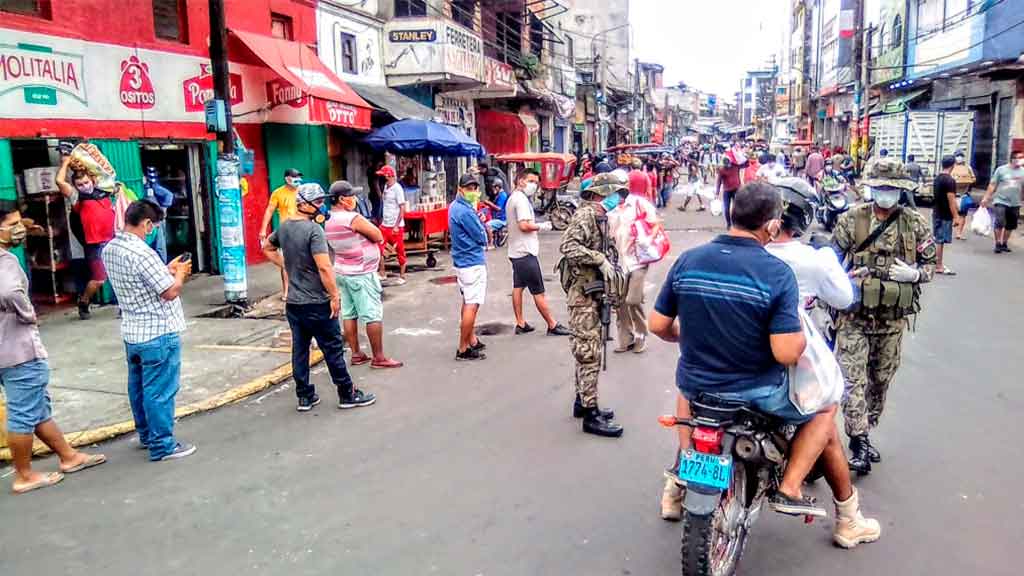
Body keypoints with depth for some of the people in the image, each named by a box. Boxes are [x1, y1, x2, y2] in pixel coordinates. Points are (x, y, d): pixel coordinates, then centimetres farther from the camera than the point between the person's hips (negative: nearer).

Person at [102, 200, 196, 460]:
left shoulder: (109, 249, 3)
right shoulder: (142, 254, -25)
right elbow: (170, 292, -20)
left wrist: (166, 269, 11)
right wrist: (180, 273, -3)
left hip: (131, 332, 9)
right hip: (158, 334, -9)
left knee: (139, 387, 20)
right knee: (159, 391, 1)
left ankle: (146, 434, 35)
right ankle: (162, 445, 11)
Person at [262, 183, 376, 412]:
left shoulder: (283, 227, 6)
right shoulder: (314, 229, -19)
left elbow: (267, 248, 24)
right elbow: (324, 267, -26)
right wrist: (335, 295, -18)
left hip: (293, 303, 7)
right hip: (317, 304, -7)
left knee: (299, 350, 12)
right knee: (333, 350, 4)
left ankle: (305, 397, 20)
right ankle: (347, 395, 14)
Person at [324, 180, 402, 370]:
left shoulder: (329, 222, 6)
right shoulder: (353, 218, -21)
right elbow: (379, 237, -16)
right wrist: (367, 224, 0)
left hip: (343, 272, 9)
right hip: (362, 274, -9)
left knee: (349, 314, 11)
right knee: (373, 315, -2)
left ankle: (356, 354, 18)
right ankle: (379, 358, 2)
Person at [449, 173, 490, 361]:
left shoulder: (454, 206, 10)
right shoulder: (466, 212, -21)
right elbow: (482, 238, -15)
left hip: (462, 260, 11)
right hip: (473, 262, -10)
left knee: (468, 303, 18)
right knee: (472, 305, -7)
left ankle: (472, 340, 29)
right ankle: (463, 349, -4)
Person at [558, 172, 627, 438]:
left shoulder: (600, 217, 17)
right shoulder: (585, 215, -13)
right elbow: (568, 247, -26)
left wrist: (611, 267, 10)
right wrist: (600, 259, -23)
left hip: (595, 292, 10)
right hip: (583, 293, -10)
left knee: (590, 350, 17)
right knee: (589, 353, -7)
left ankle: (582, 401, 28)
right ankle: (590, 415, -3)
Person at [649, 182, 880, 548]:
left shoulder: (687, 260, -6)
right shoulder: (777, 273, -18)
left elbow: (658, 326, 0)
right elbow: (786, 353, -23)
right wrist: (802, 332, -1)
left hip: (698, 386, 4)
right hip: (756, 393, -3)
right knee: (825, 409, 24)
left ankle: (685, 463, 31)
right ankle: (790, 487, 15)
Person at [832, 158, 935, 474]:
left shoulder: (915, 224, 2)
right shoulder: (851, 219, -3)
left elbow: (931, 263, 8)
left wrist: (915, 274, -13)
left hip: (893, 318, 3)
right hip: (854, 315, -3)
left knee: (881, 380, 14)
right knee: (854, 379, -8)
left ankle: (866, 432, 29)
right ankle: (858, 442, -2)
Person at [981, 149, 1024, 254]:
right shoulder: (1001, 169, -3)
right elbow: (992, 185, -2)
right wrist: (986, 198, -6)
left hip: (1015, 204, 4)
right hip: (1001, 202, -4)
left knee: (1010, 226, 9)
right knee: (999, 223, -13)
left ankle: (1004, 244, 23)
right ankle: (998, 244, -1)